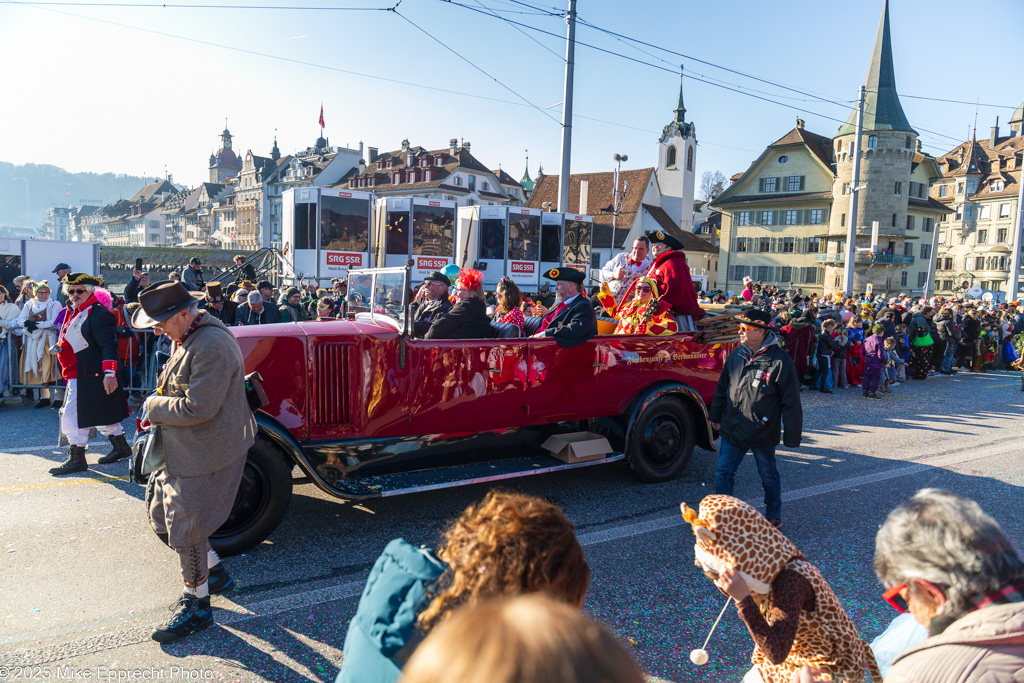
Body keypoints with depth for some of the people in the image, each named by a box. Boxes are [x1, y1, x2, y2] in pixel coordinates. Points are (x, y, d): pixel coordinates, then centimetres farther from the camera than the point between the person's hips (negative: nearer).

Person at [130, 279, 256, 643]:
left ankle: (196, 606, 19)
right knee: (162, 514, 18)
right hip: (184, 448, 11)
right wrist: (160, 406, 6)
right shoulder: (189, 336, 8)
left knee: (186, 529, 0)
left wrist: (153, 406, -13)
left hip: (206, 453, -11)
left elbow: (197, 409, -29)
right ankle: (214, 572, 35)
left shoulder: (211, 347, -27)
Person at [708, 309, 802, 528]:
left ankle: (773, 516, 36)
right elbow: (722, 387, 14)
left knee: (769, 476, 16)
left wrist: (791, 436, -10)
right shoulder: (736, 355, 1)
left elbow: (791, 402, -11)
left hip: (762, 434, -4)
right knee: (723, 473, 5)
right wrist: (715, 416, 18)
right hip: (732, 429, 4)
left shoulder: (780, 361, -15)